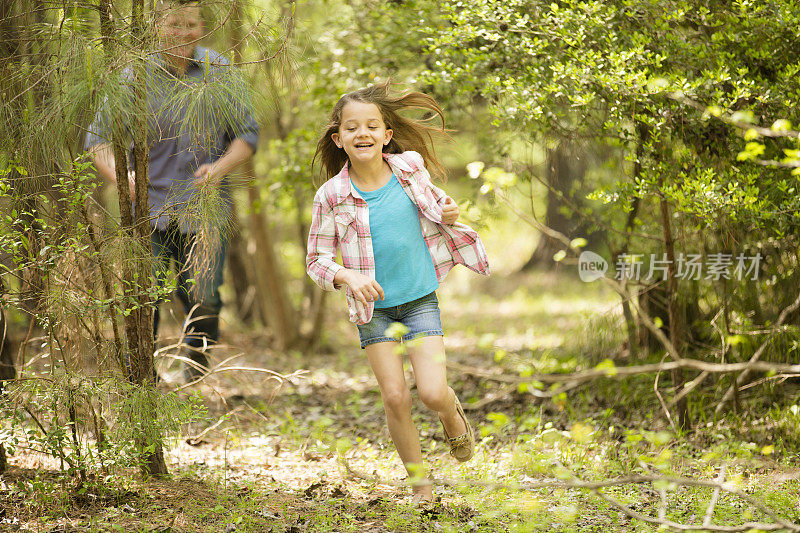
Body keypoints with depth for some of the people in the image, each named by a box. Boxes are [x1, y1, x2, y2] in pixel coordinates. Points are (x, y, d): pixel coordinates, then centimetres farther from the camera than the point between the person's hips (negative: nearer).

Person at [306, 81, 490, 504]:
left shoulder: (410, 169, -7)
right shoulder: (332, 196, -12)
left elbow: (433, 204, 14)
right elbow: (316, 259, -3)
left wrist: (447, 215, -10)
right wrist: (348, 276, -23)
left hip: (420, 298, 0)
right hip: (373, 305, 0)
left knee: (432, 393, -12)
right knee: (395, 398, -2)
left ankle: (453, 414, 25)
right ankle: (419, 482, 17)